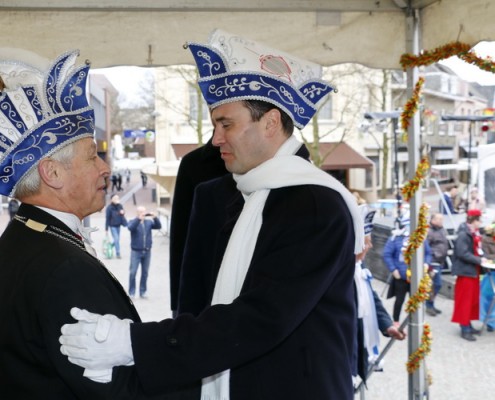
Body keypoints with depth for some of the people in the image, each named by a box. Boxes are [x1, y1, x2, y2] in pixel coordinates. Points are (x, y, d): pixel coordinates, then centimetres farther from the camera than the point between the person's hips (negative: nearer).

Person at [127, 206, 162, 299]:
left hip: (147, 251, 3)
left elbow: (158, 226, -7)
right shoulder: (133, 222, -1)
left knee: (145, 272, 7)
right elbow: (130, 227, -23)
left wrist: (155, 218, -25)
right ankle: (131, 293, 4)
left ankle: (143, 292, 18)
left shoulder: (149, 222, 6)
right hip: (136, 251, -3)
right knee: (133, 272, -5)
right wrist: (139, 218, -35)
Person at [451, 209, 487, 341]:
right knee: (464, 300, -3)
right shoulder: (463, 235, -19)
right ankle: (465, 329, 2)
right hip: (465, 271, -10)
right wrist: (479, 260, -22)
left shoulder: (474, 234, 11)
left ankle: (467, 325, 25)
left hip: (473, 271, 10)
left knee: (473, 299, 15)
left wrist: (482, 258, -2)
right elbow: (463, 254, -26)